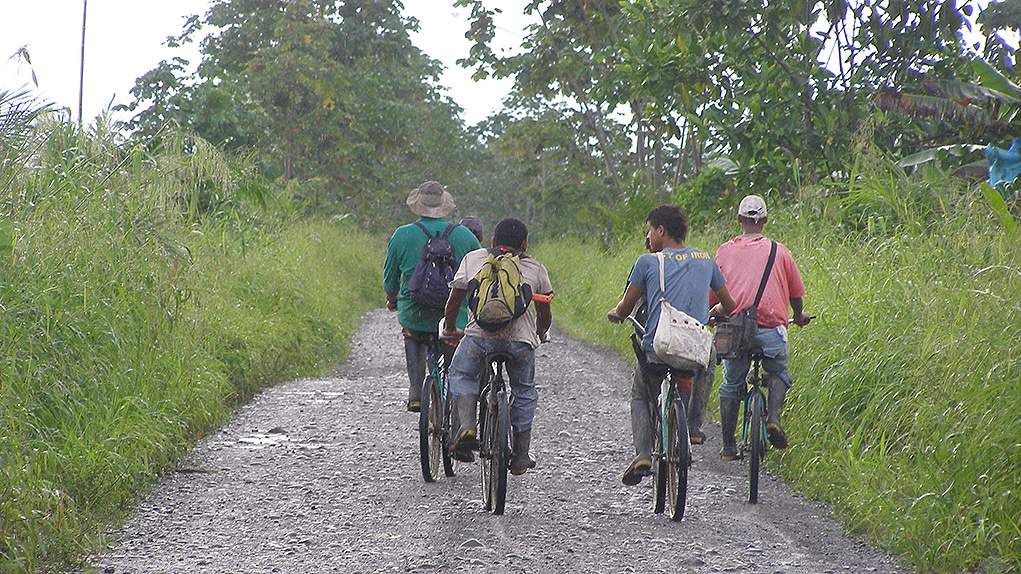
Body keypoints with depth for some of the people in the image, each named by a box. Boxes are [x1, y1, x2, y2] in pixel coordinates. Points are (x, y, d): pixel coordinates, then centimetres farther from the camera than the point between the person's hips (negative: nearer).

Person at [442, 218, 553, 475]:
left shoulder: (472, 259, 20)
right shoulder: (535, 269, 21)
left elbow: (453, 302, 20)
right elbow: (545, 315, 27)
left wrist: (450, 330, 38)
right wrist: (540, 334, 48)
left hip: (480, 335, -1)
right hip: (521, 339, 1)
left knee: (460, 376, 24)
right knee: (524, 392, 22)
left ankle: (466, 427, 0)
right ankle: (521, 457, 24)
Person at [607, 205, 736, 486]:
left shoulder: (648, 262, 0)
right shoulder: (706, 260, 12)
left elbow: (625, 307, 7)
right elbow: (729, 305, 21)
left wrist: (615, 313, 31)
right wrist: (711, 315, 43)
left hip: (657, 349, -3)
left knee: (639, 398, 21)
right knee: (682, 406, 25)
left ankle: (642, 454, 1)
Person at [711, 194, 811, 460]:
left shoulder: (725, 251, 13)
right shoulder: (778, 251, 12)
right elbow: (795, 292, 20)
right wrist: (799, 316, 41)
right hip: (771, 325, 0)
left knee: (731, 385, 15)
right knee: (778, 374, 22)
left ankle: (728, 447, 15)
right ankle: (773, 417, -4)